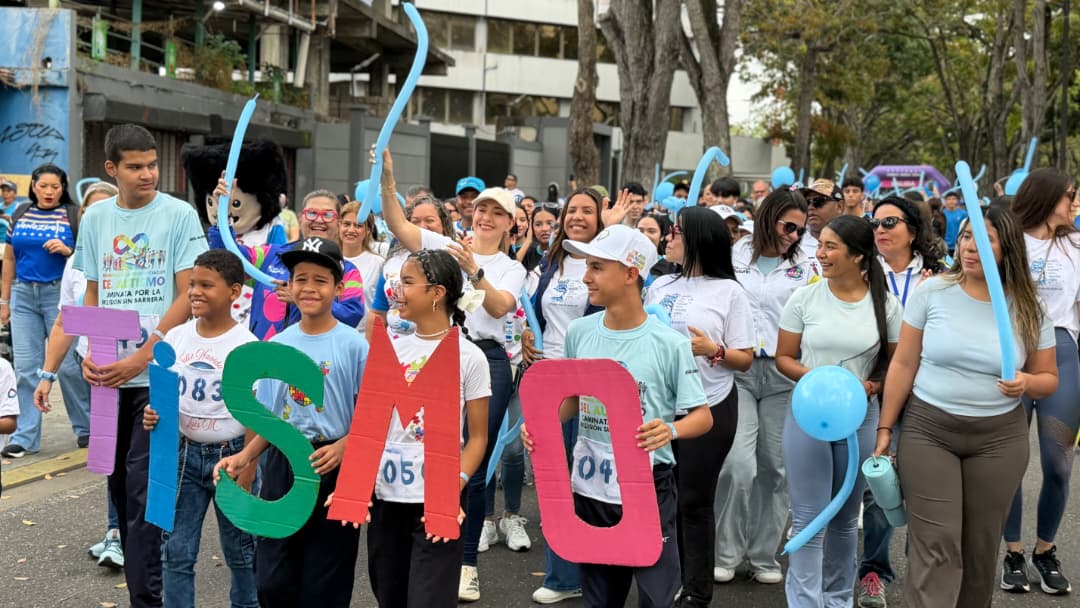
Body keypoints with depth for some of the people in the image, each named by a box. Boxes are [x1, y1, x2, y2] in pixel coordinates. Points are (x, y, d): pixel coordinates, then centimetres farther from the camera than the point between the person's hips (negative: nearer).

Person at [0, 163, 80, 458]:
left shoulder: (74, 215, -1)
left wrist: (67, 250, -18)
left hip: (60, 293, -3)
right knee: (26, 367, 3)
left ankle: (86, 427, 16)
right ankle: (26, 436, 9)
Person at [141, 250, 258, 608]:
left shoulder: (245, 345, -11)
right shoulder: (175, 338, 0)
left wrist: (247, 472, -11)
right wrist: (153, 415, -11)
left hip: (230, 453, -3)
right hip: (185, 452, 4)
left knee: (239, 549, 12)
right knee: (176, 551, 5)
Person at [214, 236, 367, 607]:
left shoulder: (353, 345, -7)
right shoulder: (277, 345, 6)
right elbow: (271, 420, 12)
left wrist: (340, 448, -23)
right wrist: (243, 458, 0)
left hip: (331, 470, -4)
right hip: (281, 466, 4)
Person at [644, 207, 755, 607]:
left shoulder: (728, 291, -4)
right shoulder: (659, 287, 11)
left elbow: (745, 360, -4)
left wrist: (712, 350, -20)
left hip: (708, 408, -4)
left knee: (695, 502, 3)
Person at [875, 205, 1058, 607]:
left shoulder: (1028, 310, -1)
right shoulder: (931, 293, -5)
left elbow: (1048, 379, 7)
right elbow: (903, 365, 0)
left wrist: (1027, 383, -17)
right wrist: (885, 429, 0)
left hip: (999, 439, 2)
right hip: (927, 432, -2)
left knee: (980, 545, 11)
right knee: (935, 545, -7)